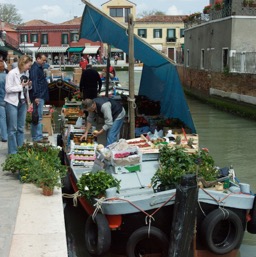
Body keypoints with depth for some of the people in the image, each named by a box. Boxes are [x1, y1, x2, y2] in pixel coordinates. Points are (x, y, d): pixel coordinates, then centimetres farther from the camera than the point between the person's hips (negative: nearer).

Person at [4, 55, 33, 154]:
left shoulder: (26, 73, 5)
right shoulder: (12, 73, -15)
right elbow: (8, 89, -17)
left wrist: (29, 86, -5)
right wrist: (21, 86, -20)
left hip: (23, 103, 7)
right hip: (12, 103, -6)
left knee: (21, 128, 12)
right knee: (12, 129, 0)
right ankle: (12, 152, 7)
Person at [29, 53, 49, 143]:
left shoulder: (39, 68, 19)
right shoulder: (35, 68, -13)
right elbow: (34, 83, -21)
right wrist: (36, 96, -25)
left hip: (40, 96, 11)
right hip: (38, 97, -11)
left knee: (37, 117, 13)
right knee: (38, 117, -9)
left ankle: (36, 136, 19)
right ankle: (38, 137, -7)